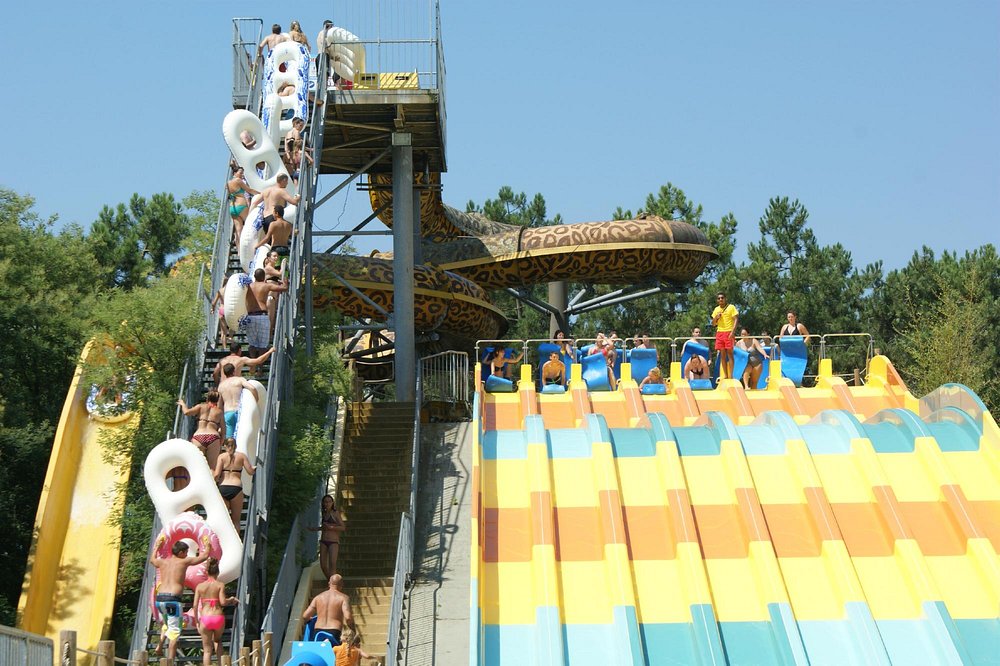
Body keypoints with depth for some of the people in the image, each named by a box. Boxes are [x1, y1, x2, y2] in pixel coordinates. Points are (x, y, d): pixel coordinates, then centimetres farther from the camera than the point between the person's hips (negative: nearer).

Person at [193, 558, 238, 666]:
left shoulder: (200, 586, 3)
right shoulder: (220, 585, -2)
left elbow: (195, 606, 1)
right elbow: (223, 602, -12)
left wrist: (197, 621, 10)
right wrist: (231, 601, 8)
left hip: (205, 619, 0)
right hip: (218, 618, 0)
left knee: (207, 650, 10)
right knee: (217, 640, 30)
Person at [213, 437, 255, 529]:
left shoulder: (222, 456, 7)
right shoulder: (241, 455, 8)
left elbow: (217, 475, -4)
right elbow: (250, 472, 6)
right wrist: (254, 468, 27)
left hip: (222, 488, 0)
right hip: (236, 488, 0)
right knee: (235, 519, 11)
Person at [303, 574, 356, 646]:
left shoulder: (318, 597, 14)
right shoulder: (343, 598, 2)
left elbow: (305, 617, 12)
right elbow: (348, 618, -11)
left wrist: (310, 619, 34)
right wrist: (355, 630, 4)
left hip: (318, 633, 4)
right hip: (334, 633, -4)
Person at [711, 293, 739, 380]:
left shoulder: (731, 307, -1)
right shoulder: (716, 309, 14)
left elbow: (736, 319, -8)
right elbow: (713, 324, 18)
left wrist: (732, 332, -18)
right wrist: (716, 317, -3)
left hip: (728, 333, -5)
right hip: (719, 333, 5)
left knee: (729, 353, -7)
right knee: (722, 354, 4)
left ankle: (730, 375, -6)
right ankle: (725, 376, 8)